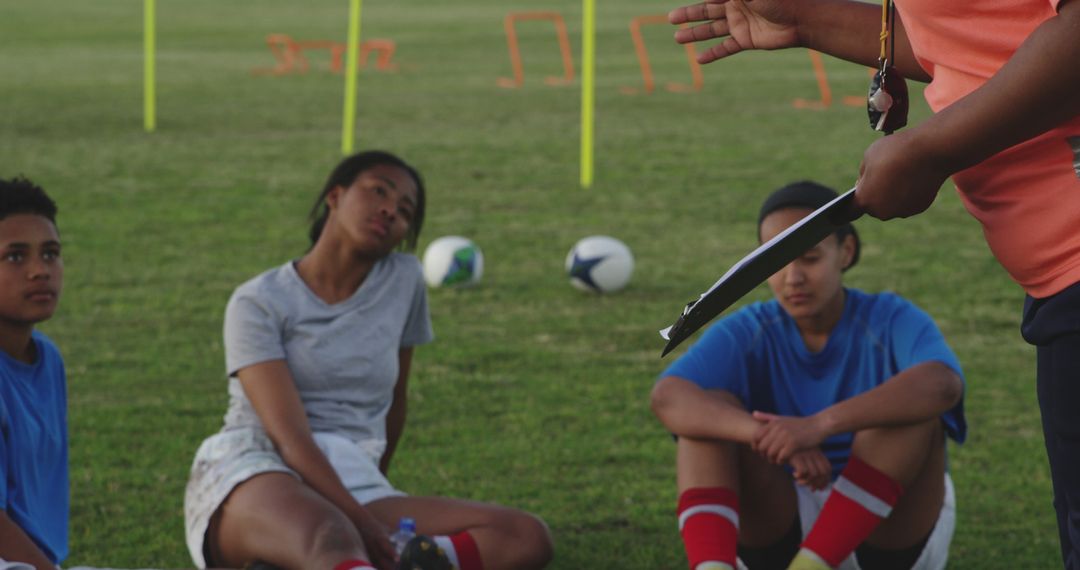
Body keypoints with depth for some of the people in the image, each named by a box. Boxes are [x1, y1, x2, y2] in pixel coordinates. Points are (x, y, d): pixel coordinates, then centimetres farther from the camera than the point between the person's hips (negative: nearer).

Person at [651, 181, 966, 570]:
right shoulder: (748, 333, -6)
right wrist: (770, 435, -45)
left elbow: (943, 384, -37)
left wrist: (819, 425, -50)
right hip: (780, 532, 2)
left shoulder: (890, 321, -12)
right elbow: (667, 397, -27)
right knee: (709, 408, -20)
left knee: (911, 404, -27)